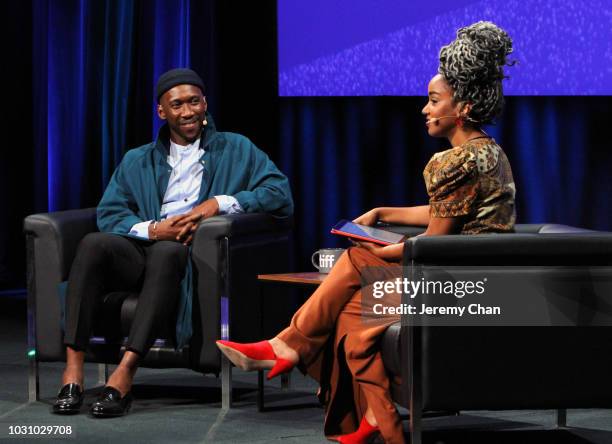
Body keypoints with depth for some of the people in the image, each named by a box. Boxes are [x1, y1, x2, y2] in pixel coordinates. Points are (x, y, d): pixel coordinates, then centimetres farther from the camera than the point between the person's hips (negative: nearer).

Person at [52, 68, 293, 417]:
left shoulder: (235, 150, 17)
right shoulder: (138, 161, 24)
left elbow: (281, 192, 3)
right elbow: (109, 214, 11)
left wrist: (220, 203, -9)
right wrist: (153, 229, -10)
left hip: (198, 257, -3)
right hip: (142, 249, 3)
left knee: (167, 253, -39)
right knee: (94, 244, -30)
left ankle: (126, 371, -46)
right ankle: (73, 370, -38)